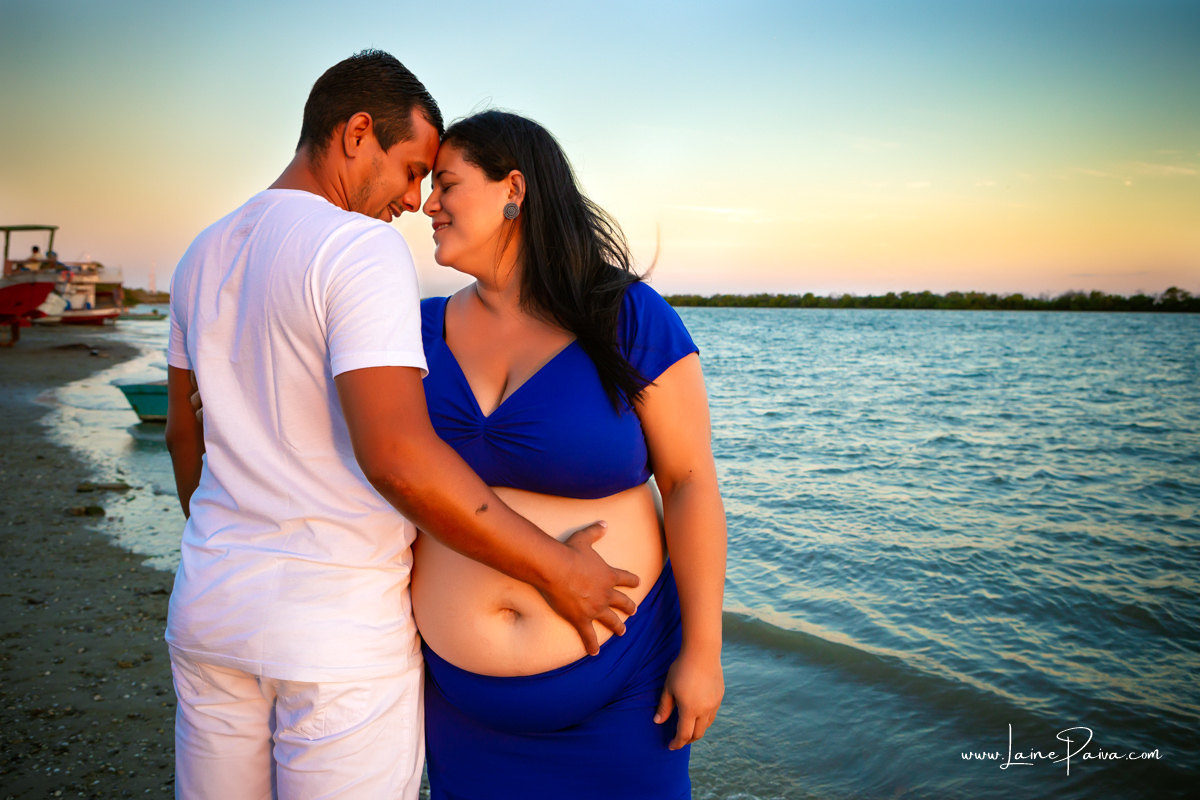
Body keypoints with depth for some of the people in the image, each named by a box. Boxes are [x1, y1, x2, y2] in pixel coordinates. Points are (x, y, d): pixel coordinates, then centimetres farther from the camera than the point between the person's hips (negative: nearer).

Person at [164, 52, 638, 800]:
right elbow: (396, 456, -27)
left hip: (213, 604, 8)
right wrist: (556, 568, -20)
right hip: (340, 631, -7)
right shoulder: (363, 245, -16)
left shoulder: (205, 254, 9)